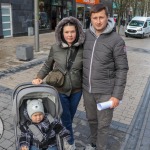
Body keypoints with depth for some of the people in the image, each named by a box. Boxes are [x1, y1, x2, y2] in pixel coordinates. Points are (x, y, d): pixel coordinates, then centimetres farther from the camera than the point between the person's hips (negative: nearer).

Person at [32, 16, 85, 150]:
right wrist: (39, 77, -11)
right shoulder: (55, 48, -12)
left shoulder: (82, 49, -11)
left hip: (76, 90, 1)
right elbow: (47, 66, 3)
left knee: (70, 117, 20)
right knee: (66, 118, 10)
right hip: (60, 90, -1)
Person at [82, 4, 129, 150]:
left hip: (105, 91, -4)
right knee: (91, 119, 22)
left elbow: (122, 69, -11)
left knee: (103, 124, 11)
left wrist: (117, 95, -13)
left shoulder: (116, 40, -12)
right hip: (87, 89, 4)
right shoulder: (85, 35, -1)